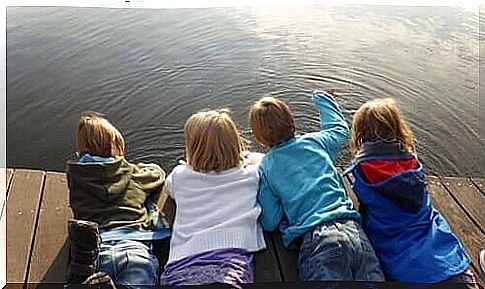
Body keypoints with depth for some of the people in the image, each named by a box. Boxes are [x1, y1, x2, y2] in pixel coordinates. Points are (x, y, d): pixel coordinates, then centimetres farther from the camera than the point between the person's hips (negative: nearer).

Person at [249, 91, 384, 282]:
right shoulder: (316, 141, 16)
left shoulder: (265, 167, 8)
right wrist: (322, 98, 54)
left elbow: (270, 223, 6)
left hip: (316, 239, -3)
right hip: (353, 229, 4)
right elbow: (340, 129, 41)